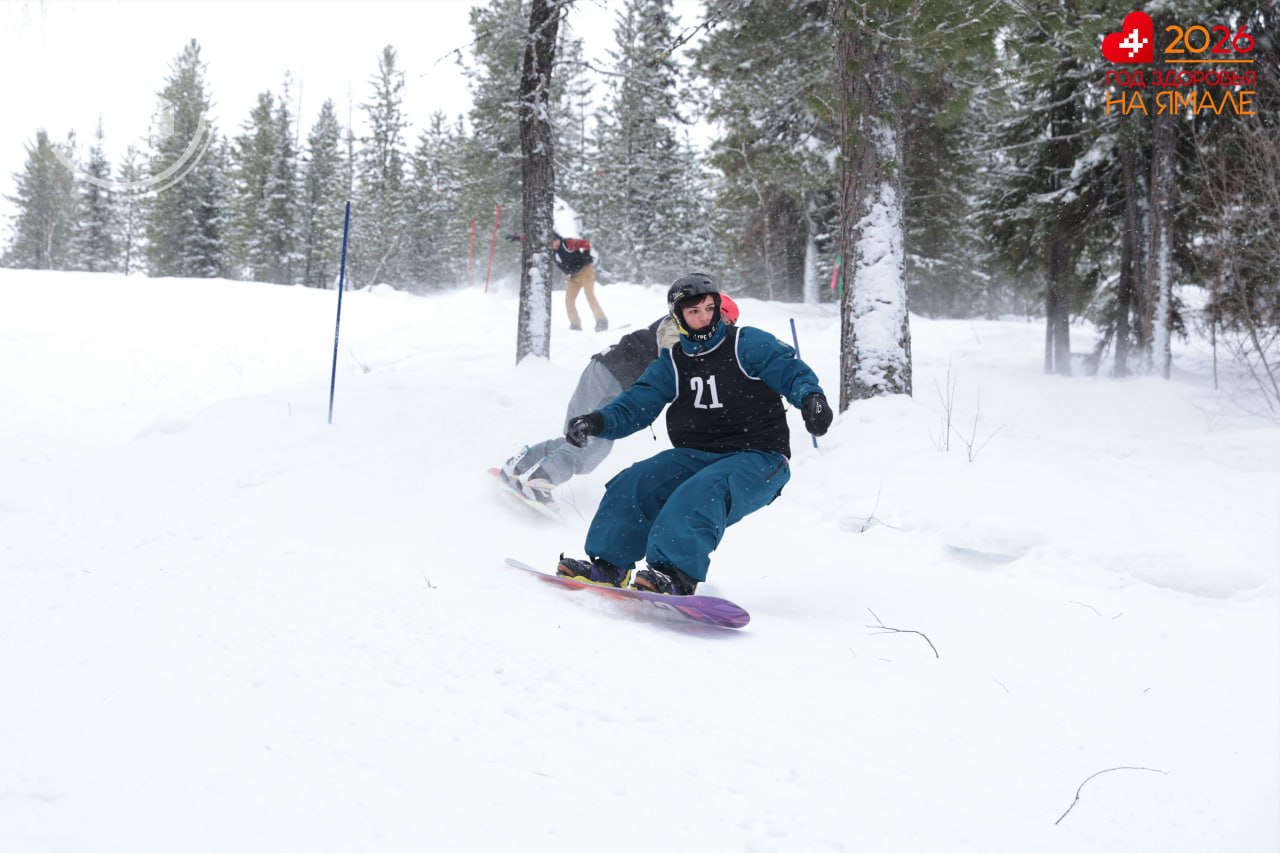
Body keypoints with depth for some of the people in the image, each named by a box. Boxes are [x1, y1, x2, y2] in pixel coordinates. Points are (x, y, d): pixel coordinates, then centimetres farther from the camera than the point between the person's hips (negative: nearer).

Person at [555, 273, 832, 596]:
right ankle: (608, 565, -13)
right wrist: (598, 421, -14)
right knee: (635, 483, -18)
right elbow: (635, 405, 6)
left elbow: (793, 372, -7)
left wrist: (811, 396, -30)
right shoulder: (671, 364, 13)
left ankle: (676, 575, -46)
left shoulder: (749, 345, 1)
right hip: (696, 456, 5)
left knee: (702, 491, -36)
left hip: (758, 459, -5)